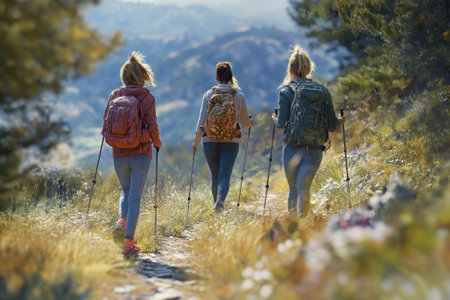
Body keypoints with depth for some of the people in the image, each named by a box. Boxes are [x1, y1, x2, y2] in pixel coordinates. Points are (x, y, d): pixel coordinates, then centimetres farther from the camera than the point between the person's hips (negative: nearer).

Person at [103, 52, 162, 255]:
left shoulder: (115, 95, 2)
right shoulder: (147, 97, -4)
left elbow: (106, 123, 2)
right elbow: (152, 125, -8)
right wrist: (157, 142, 11)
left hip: (119, 152, 2)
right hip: (141, 153, -2)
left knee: (126, 190, 23)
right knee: (135, 196, 1)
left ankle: (122, 219, -3)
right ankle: (129, 240, -5)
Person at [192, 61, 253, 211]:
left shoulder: (208, 95, 0)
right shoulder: (239, 96, -2)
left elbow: (201, 121, 0)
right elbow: (245, 122, 7)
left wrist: (196, 141, 11)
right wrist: (250, 123, 31)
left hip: (210, 141, 1)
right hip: (231, 142, -1)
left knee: (215, 176, 15)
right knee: (225, 175, -5)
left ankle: (217, 202, 24)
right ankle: (220, 201, -29)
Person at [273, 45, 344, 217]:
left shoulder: (286, 91, 0)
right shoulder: (323, 91, 8)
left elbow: (281, 123, -5)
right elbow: (332, 126, 7)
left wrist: (275, 119, 18)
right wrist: (340, 121, 29)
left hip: (293, 147, -1)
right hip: (315, 149, 2)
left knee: (293, 189, 11)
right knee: (303, 188, -3)